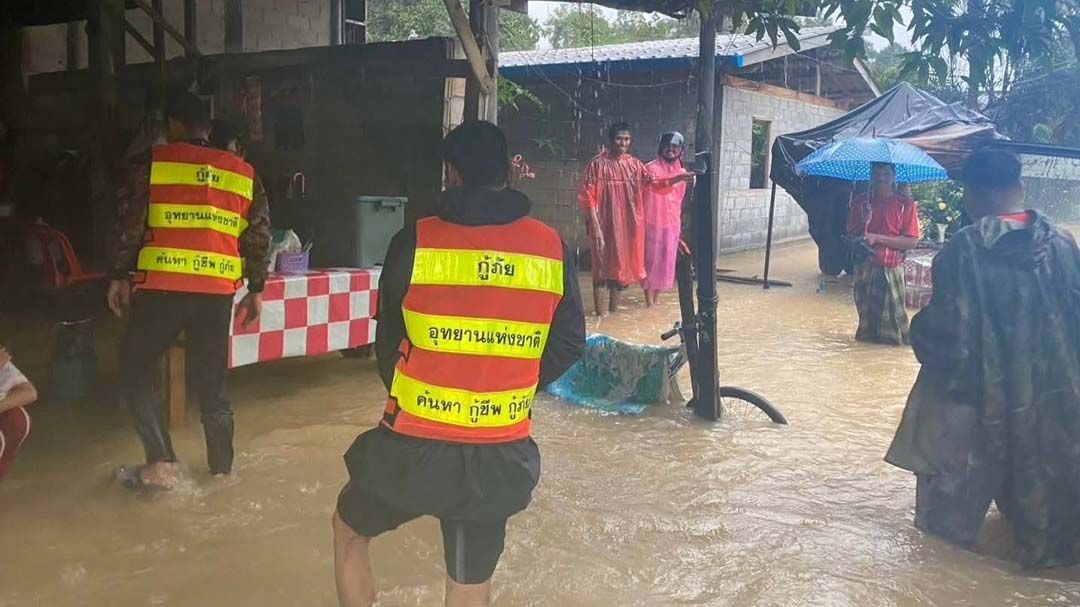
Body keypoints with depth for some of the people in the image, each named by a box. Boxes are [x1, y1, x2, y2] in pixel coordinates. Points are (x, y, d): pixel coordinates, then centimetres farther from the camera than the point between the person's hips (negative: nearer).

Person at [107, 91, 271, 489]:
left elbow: (130, 224, -4)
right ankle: (221, 468, 17)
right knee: (212, 381, 13)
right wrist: (255, 289, 16)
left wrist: (119, 276, 4)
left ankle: (161, 463, 1)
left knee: (134, 372, 11)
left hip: (162, 287, -3)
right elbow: (259, 236, 10)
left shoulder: (153, 162, 1)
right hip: (218, 291, 4)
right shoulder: (243, 173, 12)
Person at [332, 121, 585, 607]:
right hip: (500, 458, 2)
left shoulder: (415, 241, -9)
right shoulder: (551, 248, -4)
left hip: (413, 448, -2)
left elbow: (387, 344, 2)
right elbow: (569, 344, 5)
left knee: (349, 526, 27)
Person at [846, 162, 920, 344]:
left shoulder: (906, 204, -5)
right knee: (865, 308, 12)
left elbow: (912, 241, -10)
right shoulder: (861, 201, 5)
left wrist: (877, 238, -16)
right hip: (864, 266, 3)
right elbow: (851, 233, 9)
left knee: (890, 312, -3)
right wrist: (863, 223, -13)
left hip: (890, 269, -3)